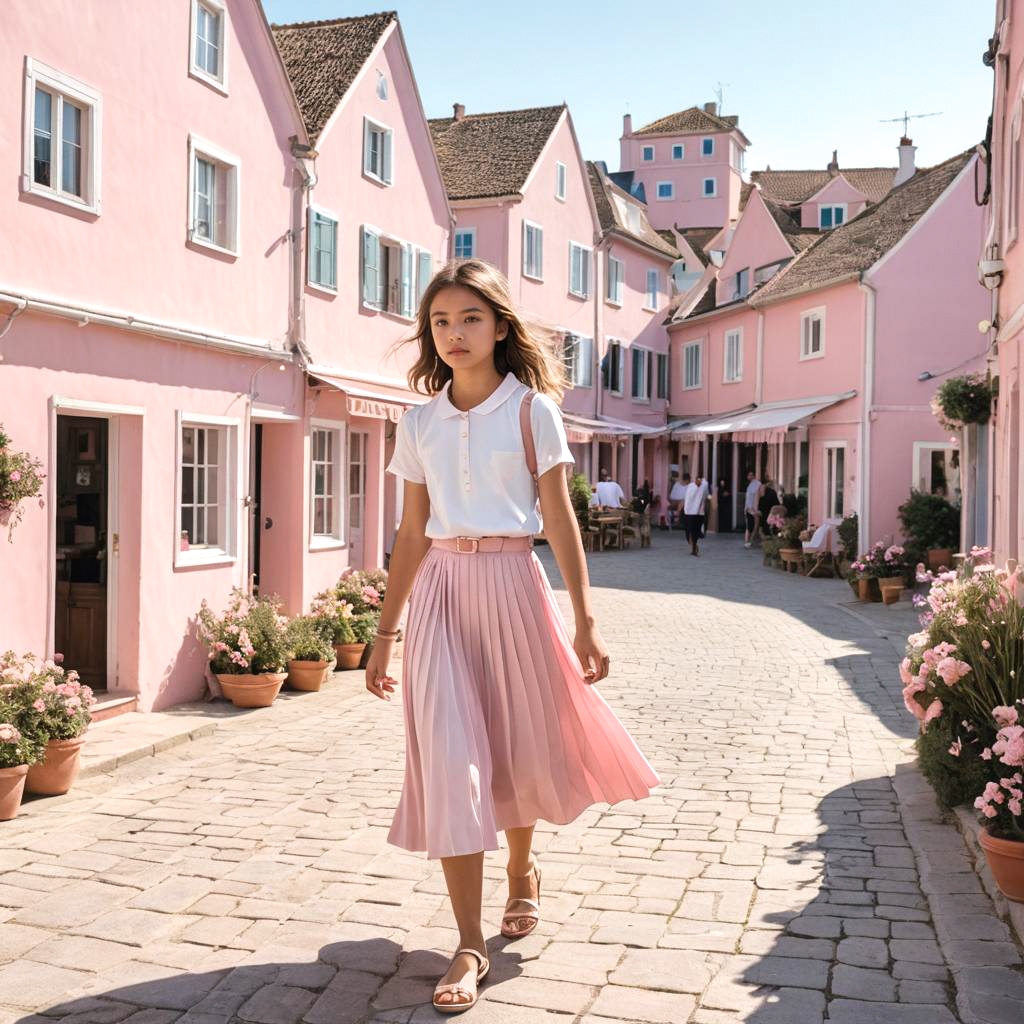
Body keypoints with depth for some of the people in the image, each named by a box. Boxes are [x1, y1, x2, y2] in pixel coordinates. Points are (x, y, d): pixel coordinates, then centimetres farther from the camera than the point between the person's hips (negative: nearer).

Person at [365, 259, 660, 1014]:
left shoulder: (530, 408, -1)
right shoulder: (419, 421, 7)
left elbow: (559, 520, -4)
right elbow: (412, 533, 10)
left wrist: (586, 622, -8)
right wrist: (386, 632, 9)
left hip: (512, 584, -2)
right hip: (441, 591, 2)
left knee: (520, 747, 12)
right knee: (449, 760, -7)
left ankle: (523, 870, 44)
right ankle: (470, 945, 2)